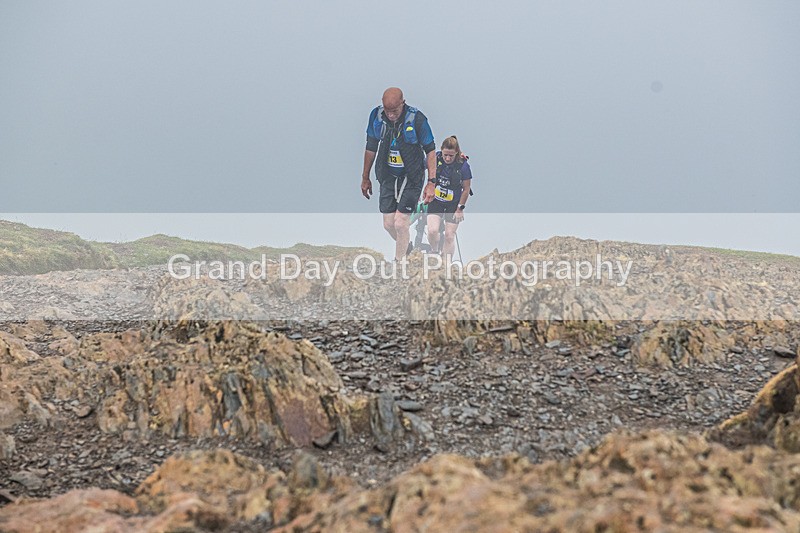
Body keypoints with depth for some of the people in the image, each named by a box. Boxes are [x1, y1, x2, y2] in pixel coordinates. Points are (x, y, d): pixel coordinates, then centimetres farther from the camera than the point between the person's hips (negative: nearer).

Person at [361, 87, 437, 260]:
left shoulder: (416, 118, -17)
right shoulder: (376, 116, -7)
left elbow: (430, 150, -10)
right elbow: (371, 147, 7)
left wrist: (431, 182, -16)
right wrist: (365, 178, 14)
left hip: (411, 178, -4)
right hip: (387, 177, 4)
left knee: (400, 223, -9)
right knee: (388, 223, 6)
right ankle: (406, 247, 35)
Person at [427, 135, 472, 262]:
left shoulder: (463, 166, -19)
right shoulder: (435, 158, -14)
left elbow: (466, 189, -8)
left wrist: (460, 208, -6)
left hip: (453, 204, -1)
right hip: (436, 201, 1)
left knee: (449, 236, 0)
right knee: (432, 231, -16)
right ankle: (435, 253, 13)